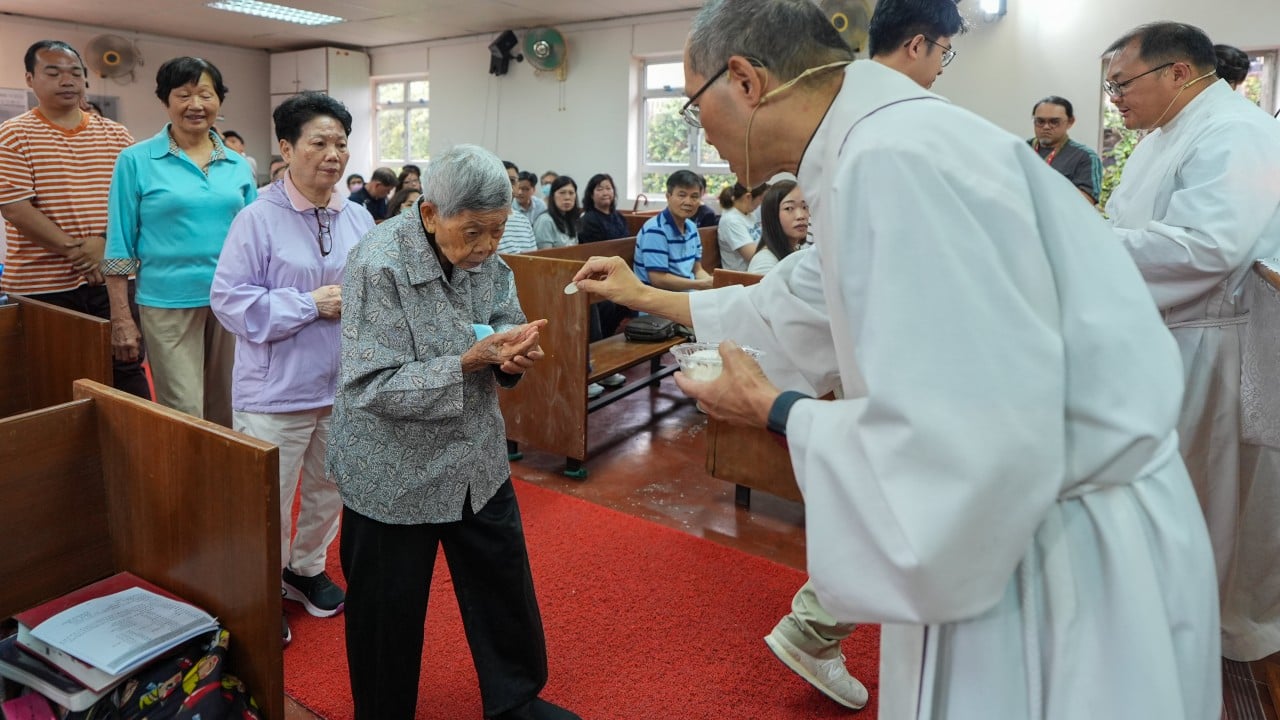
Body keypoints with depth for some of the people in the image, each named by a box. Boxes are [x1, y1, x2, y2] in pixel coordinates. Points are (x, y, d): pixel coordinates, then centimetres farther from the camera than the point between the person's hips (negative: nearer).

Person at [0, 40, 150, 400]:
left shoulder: (115, 134, 9)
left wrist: (108, 243, -10)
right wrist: (77, 251, -15)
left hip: (113, 279, 3)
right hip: (41, 286, -2)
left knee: (127, 367, 9)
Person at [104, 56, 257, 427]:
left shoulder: (238, 165, 8)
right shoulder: (136, 161, -2)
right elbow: (119, 246, -2)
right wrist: (121, 318, -6)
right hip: (169, 304, -3)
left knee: (227, 413, 12)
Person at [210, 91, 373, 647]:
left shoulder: (359, 218, 3)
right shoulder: (259, 218, -13)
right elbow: (229, 300, -15)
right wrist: (311, 304, -19)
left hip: (344, 386, 6)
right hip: (277, 390, -5)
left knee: (330, 488, 20)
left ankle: (307, 568, 43)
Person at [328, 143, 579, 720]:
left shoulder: (486, 256, -4)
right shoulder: (378, 265, -22)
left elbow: (505, 329, 6)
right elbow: (372, 388, -23)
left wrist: (513, 356, -18)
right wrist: (469, 360, -31)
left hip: (478, 461, 6)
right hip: (395, 475, -5)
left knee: (505, 587, 18)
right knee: (389, 614, 13)